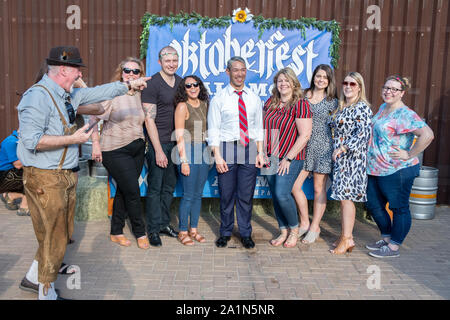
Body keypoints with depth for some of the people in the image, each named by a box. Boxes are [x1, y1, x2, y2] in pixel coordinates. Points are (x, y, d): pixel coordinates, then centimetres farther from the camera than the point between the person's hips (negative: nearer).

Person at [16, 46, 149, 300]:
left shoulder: (69, 95, 10)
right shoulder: (38, 96, -17)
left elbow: (97, 93, 23)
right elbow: (31, 140, -24)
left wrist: (129, 85, 23)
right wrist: (73, 139, -21)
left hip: (67, 175, 9)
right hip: (45, 178, -9)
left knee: (63, 234, 20)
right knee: (54, 238, 2)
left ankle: (34, 276, 40)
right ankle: (47, 292, 22)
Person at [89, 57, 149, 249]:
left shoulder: (139, 95, 8)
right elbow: (93, 119, -10)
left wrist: (142, 141, 11)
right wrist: (96, 144, -15)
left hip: (137, 149, 6)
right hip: (116, 151, -6)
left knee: (124, 190, 12)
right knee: (133, 191, -3)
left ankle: (116, 232, 25)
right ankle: (140, 232, 15)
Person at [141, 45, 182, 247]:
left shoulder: (180, 82, 9)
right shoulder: (152, 85, -11)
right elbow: (149, 119, -14)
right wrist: (158, 150, -17)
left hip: (175, 141, 6)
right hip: (158, 142, -6)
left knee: (170, 186, 14)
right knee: (155, 187, 1)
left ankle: (164, 223, 28)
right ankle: (153, 229, 14)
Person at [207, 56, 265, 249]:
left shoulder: (254, 99, 11)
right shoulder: (219, 99, 2)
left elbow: (259, 128, 12)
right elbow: (213, 130, -1)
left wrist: (260, 152, 3)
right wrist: (217, 156, -9)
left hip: (249, 149, 2)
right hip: (227, 148, -2)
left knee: (246, 195, 6)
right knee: (226, 195, 5)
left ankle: (246, 234, 21)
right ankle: (225, 232, 23)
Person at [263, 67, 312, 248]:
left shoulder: (300, 105, -9)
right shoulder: (270, 102, 9)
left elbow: (305, 135, -14)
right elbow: (264, 127, 17)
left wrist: (288, 158, -16)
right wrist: (263, 151, 6)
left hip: (290, 158, -6)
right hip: (270, 158, 6)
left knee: (282, 194, -14)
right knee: (275, 196, 9)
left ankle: (294, 230, 11)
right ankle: (283, 232, 25)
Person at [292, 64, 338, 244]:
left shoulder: (331, 101, 1)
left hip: (322, 146, -2)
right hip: (304, 145, 3)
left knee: (319, 189, 5)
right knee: (294, 185, -2)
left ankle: (314, 227, 18)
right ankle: (305, 222, 18)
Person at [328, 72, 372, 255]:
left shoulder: (362, 107, -9)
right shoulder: (341, 107, 17)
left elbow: (363, 132, -21)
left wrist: (343, 147, -23)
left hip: (353, 157, -8)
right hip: (340, 158, 9)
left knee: (346, 195, -9)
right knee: (342, 196, 10)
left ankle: (347, 238, -2)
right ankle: (346, 235, 18)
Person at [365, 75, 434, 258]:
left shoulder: (405, 114, -17)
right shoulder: (383, 108, 11)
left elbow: (427, 135, -28)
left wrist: (409, 155, -22)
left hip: (397, 171, -9)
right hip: (376, 170, 10)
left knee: (399, 208, 6)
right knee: (373, 205, 17)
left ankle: (394, 247, 18)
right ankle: (386, 238, 34)